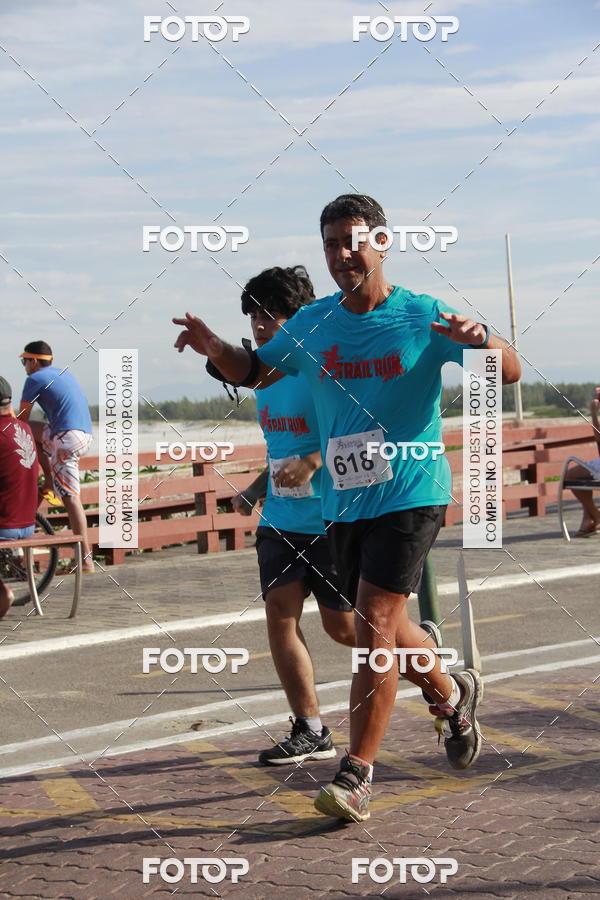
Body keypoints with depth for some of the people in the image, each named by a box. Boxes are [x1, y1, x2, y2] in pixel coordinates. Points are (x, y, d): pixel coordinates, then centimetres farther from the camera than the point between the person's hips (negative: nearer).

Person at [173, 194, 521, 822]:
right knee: (384, 630, 14)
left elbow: (509, 373, -9)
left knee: (375, 625, -14)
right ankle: (452, 694, 44)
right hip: (342, 503, 5)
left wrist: (480, 338, -31)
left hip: (410, 495, -5)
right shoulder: (310, 325, 6)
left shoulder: (422, 316, -6)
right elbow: (254, 371, 20)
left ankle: (356, 774, -7)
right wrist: (215, 349, -2)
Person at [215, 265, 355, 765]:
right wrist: (254, 491, 13)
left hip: (332, 518, -7)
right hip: (280, 518, 7)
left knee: (343, 626, 2)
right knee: (280, 611, -4)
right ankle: (310, 731, 3)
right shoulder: (265, 378, 12)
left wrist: (313, 461, -28)